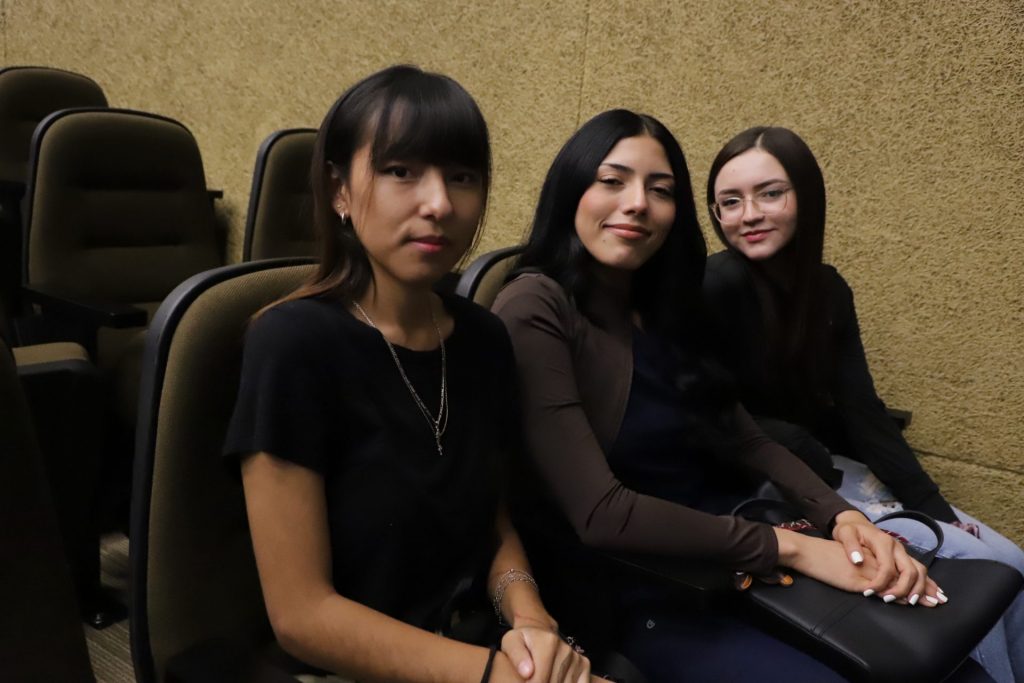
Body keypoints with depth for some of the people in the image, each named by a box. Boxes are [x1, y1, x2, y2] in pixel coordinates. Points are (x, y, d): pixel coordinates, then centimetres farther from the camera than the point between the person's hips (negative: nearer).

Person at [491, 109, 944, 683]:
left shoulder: (663, 308, 9)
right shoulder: (533, 311, -15)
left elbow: (744, 437, 7)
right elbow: (600, 513, -21)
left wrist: (842, 516, -10)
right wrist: (788, 545, -17)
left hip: (732, 561, 6)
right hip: (639, 593, -6)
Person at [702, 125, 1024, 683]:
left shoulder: (829, 289, 1)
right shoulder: (718, 285, -21)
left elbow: (862, 411, -1)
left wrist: (934, 507, -11)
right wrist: (847, 485, -16)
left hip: (833, 471, 7)